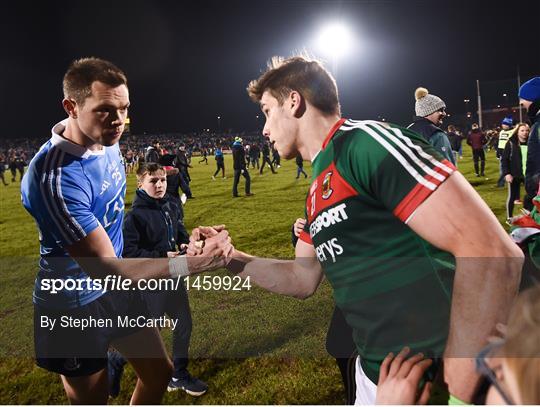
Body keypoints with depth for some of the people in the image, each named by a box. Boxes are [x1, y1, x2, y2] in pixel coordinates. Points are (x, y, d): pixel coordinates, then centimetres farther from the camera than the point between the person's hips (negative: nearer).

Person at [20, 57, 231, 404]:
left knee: (159, 373, 18)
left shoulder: (106, 139, -6)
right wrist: (189, 264, -37)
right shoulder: (56, 177, -33)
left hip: (117, 287, 8)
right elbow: (106, 270, -31)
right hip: (76, 307, -7)